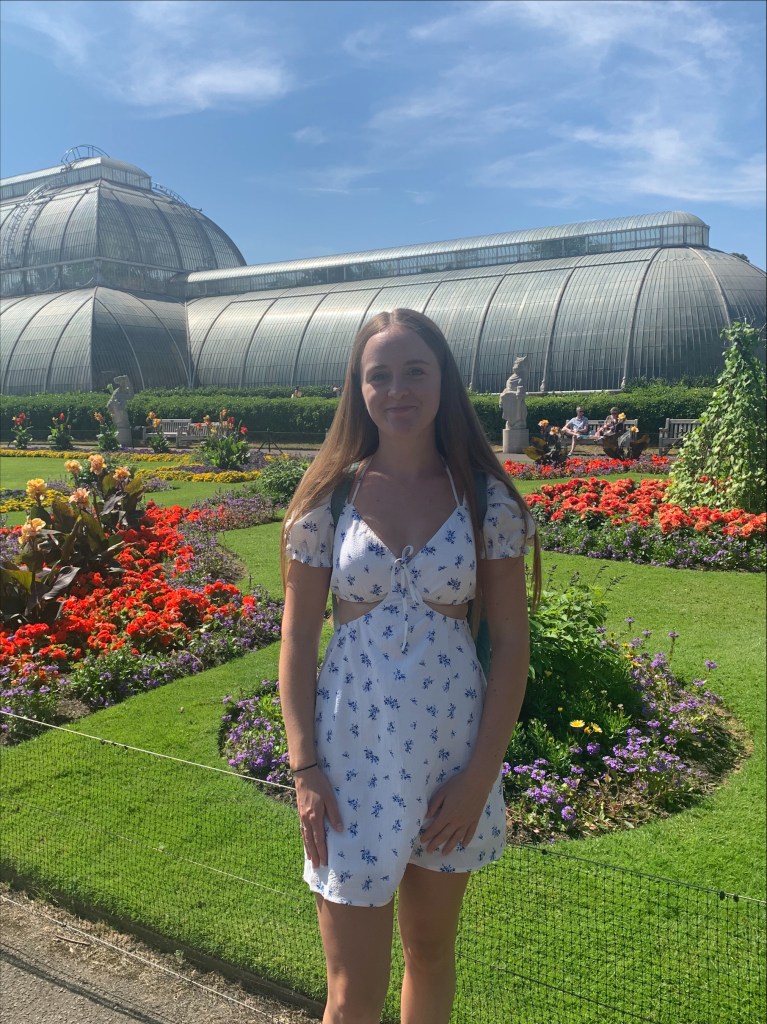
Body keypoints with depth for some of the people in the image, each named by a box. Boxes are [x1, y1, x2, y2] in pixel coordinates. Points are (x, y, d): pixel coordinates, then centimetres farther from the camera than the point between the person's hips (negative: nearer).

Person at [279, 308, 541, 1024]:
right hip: (351, 750, -1)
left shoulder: (487, 500, -5)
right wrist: (304, 770, -6)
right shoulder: (328, 497, -5)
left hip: (453, 746, 1)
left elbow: (511, 643, -3)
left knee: (432, 948, 22)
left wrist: (481, 775, -7)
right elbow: (297, 640, -2)